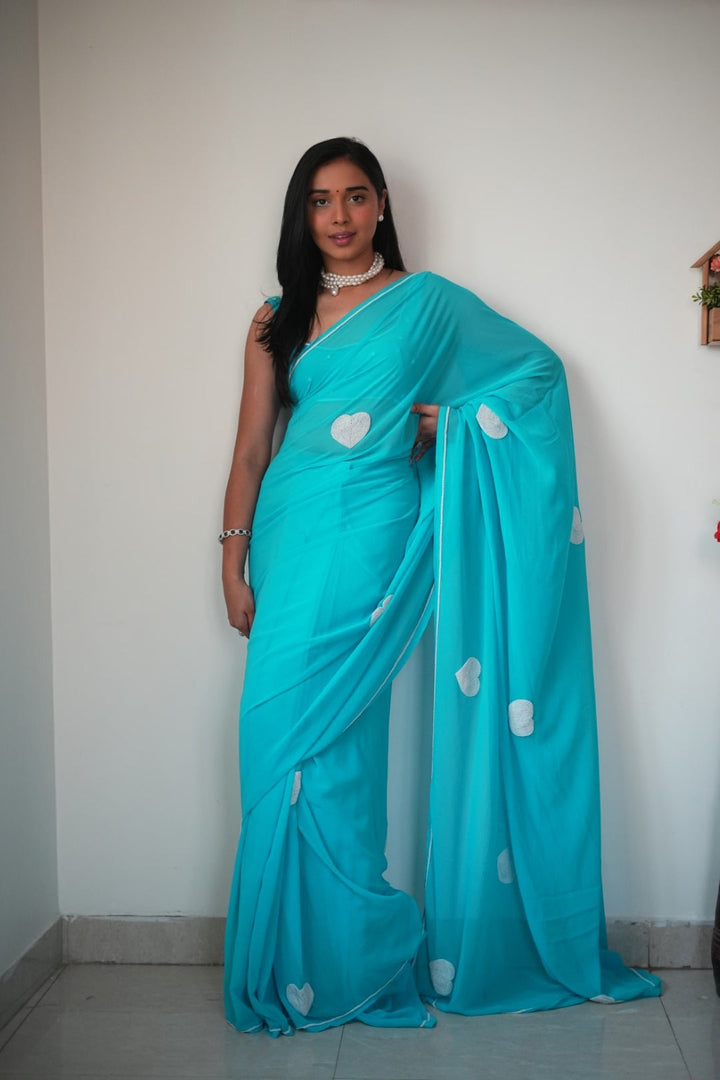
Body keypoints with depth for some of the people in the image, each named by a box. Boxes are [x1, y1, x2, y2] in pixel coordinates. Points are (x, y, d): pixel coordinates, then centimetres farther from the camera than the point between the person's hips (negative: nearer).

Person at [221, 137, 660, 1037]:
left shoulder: (427, 301, 7)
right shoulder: (276, 321, 14)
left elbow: (539, 368, 14)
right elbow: (251, 448, 12)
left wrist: (454, 416, 0)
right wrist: (234, 565, 7)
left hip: (372, 532, -3)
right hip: (291, 531, 4)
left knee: (307, 721, -10)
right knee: (288, 729, -1)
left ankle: (335, 964, 7)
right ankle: (297, 962, 14)